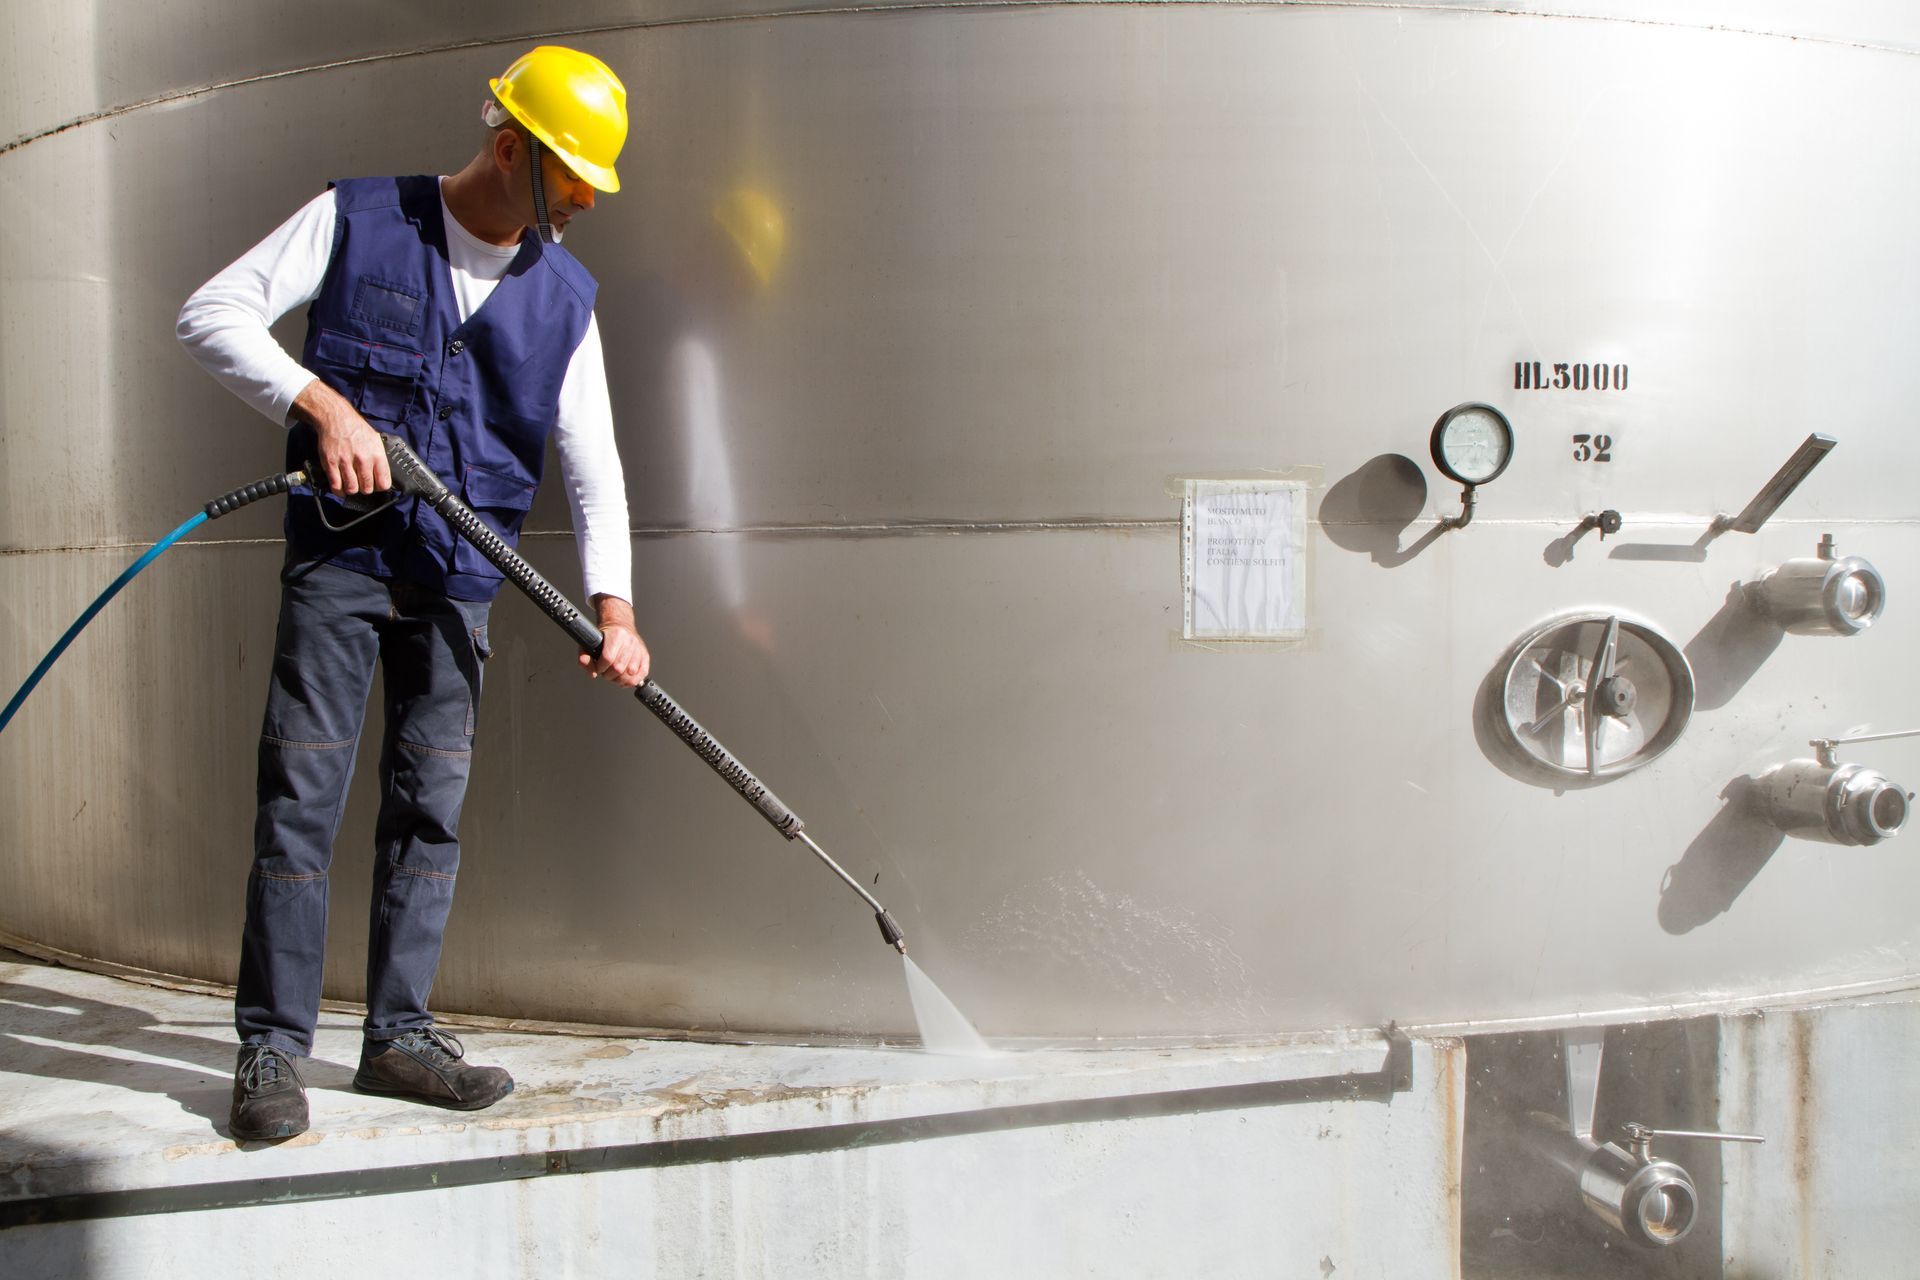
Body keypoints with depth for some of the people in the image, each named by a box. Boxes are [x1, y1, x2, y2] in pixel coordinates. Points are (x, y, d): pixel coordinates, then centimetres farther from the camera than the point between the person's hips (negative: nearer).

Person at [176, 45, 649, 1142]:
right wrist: (323, 403, -19)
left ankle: (399, 1033, 17)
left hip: (461, 578, 4)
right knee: (303, 796, -5)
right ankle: (272, 1048, 5)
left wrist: (615, 606, -9)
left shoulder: (563, 297, 7)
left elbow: (593, 464, 3)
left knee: (433, 804, 6)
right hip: (340, 555, -3)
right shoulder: (358, 220, -1)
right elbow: (214, 314, -5)